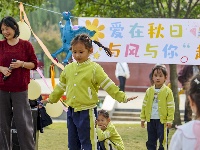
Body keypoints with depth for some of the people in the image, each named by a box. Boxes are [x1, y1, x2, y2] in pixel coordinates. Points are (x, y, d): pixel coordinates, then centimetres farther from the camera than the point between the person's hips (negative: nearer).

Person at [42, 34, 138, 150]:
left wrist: (122, 98, -15)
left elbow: (109, 85, -9)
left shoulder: (94, 68, -9)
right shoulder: (68, 68, 9)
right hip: (72, 111, 6)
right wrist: (51, 99, 32)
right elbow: (61, 87, 23)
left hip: (87, 112, -6)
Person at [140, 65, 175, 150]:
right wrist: (143, 118, 10)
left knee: (163, 140, -1)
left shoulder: (167, 91, -6)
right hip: (150, 120, 4)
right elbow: (144, 105, 11)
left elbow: (171, 107, -6)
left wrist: (170, 120, -10)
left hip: (162, 120, -4)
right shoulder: (149, 91, 6)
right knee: (151, 140, 12)